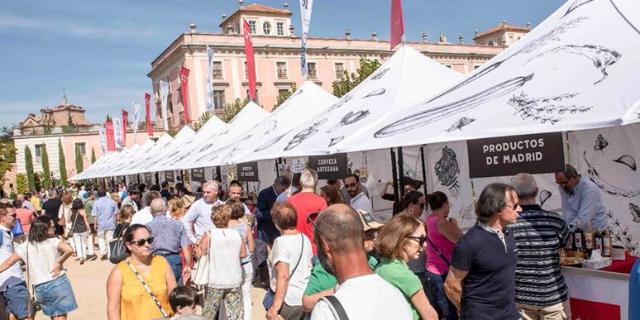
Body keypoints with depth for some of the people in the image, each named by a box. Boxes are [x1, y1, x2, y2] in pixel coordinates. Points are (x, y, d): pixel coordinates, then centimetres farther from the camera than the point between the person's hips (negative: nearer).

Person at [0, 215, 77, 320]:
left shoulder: (25, 246, 3)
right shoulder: (53, 241, -8)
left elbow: (8, 262, 9)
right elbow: (69, 250, -26)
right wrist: (59, 263, -12)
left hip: (40, 287, 4)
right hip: (58, 282, -4)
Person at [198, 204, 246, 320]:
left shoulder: (209, 234, -9)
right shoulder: (237, 234, -3)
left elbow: (201, 254, -8)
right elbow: (243, 254, 5)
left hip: (215, 282, -2)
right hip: (234, 281, 2)